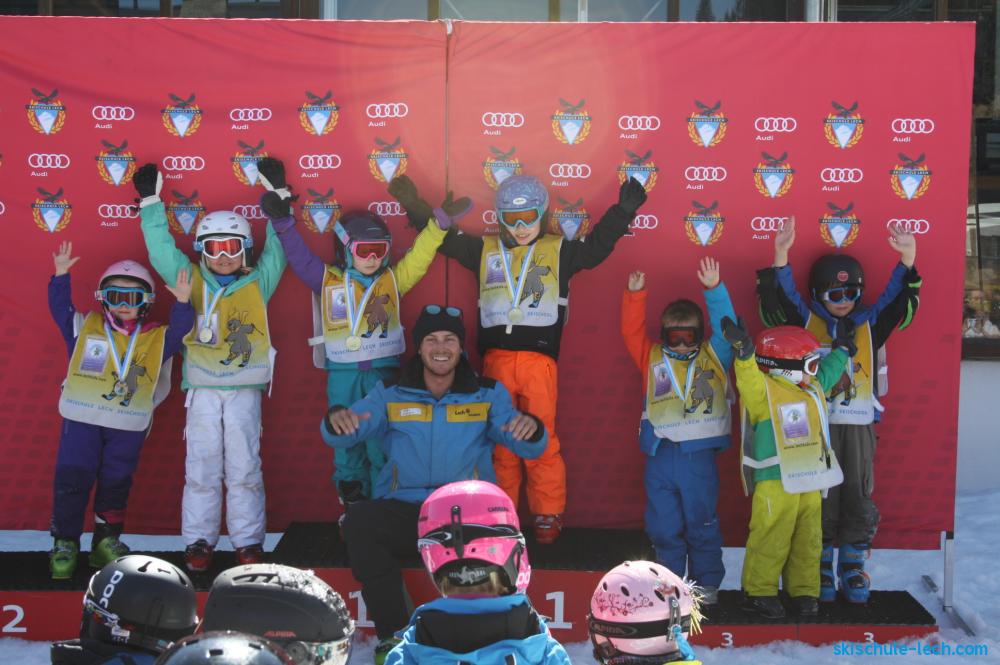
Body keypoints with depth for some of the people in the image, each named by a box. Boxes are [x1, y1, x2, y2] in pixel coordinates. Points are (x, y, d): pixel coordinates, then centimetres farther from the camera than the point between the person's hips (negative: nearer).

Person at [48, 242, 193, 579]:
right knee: (71, 480, -2)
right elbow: (60, 308, 2)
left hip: (129, 426, 1)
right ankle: (65, 543, 9)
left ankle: (107, 542, 23)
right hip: (81, 419, -1)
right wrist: (61, 276, -9)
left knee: (116, 484, 10)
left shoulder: (157, 338, 6)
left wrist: (182, 304, -17)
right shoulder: (85, 328, 5)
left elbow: (180, 331, -4)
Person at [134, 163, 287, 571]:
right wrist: (151, 201, 2)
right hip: (202, 388, 0)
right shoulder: (192, 281, 8)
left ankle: (248, 540, 11)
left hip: (244, 388, 0)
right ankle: (198, 540, 12)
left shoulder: (258, 284, 8)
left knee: (244, 468, 3)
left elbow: (276, 251, 5)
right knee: (201, 468, 3)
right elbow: (162, 250, 6)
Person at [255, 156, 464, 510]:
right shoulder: (328, 280, 5)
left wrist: (440, 224, -10)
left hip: (383, 370, 0)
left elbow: (420, 256, 2)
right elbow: (297, 254, 4)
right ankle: (352, 503, 21)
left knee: (382, 441, 2)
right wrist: (281, 215, -4)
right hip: (342, 373, 0)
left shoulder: (392, 279, 7)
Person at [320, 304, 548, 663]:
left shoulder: (488, 393, 11)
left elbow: (528, 448, 2)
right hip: (402, 510, 1)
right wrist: (337, 420, -25)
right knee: (359, 521, -30)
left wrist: (530, 428, -23)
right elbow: (343, 434, 0)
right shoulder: (390, 394, 11)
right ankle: (393, 633, -11)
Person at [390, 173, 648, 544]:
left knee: (542, 440, -3)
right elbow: (445, 238, 18)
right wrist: (414, 205, 13)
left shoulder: (559, 251, 9)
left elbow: (597, 246, 6)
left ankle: (548, 514, 10)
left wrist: (623, 210, -1)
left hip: (539, 359, -2)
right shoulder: (485, 251, 14)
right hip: (495, 359, 2)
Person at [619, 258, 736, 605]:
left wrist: (714, 289, -12)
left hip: (699, 455, -2)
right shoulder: (653, 359, 8)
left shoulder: (714, 358, 6)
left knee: (701, 523, 7)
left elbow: (724, 325, -3)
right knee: (663, 526, 9)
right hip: (660, 456, 2)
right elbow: (632, 331, 3)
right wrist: (635, 295, -7)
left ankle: (706, 584, 19)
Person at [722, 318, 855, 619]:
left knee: (807, 540, 11)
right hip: (775, 482, -8)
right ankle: (759, 591, 7)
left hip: (809, 482, 8)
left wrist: (842, 349, 40)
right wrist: (744, 353, -46)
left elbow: (827, 373, 36)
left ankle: (804, 590, 22)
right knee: (770, 538, -4)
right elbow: (749, 378, -29)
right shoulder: (763, 390, -10)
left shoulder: (814, 387, 17)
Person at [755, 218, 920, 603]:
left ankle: (853, 567, 16)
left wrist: (907, 261, -14)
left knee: (858, 496, 4)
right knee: (820, 499, 0)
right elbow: (777, 299, -8)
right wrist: (781, 257, -21)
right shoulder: (805, 321, 5)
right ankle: (820, 569, 12)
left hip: (858, 424, 2)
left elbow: (901, 302, 2)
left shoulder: (869, 324, 11)